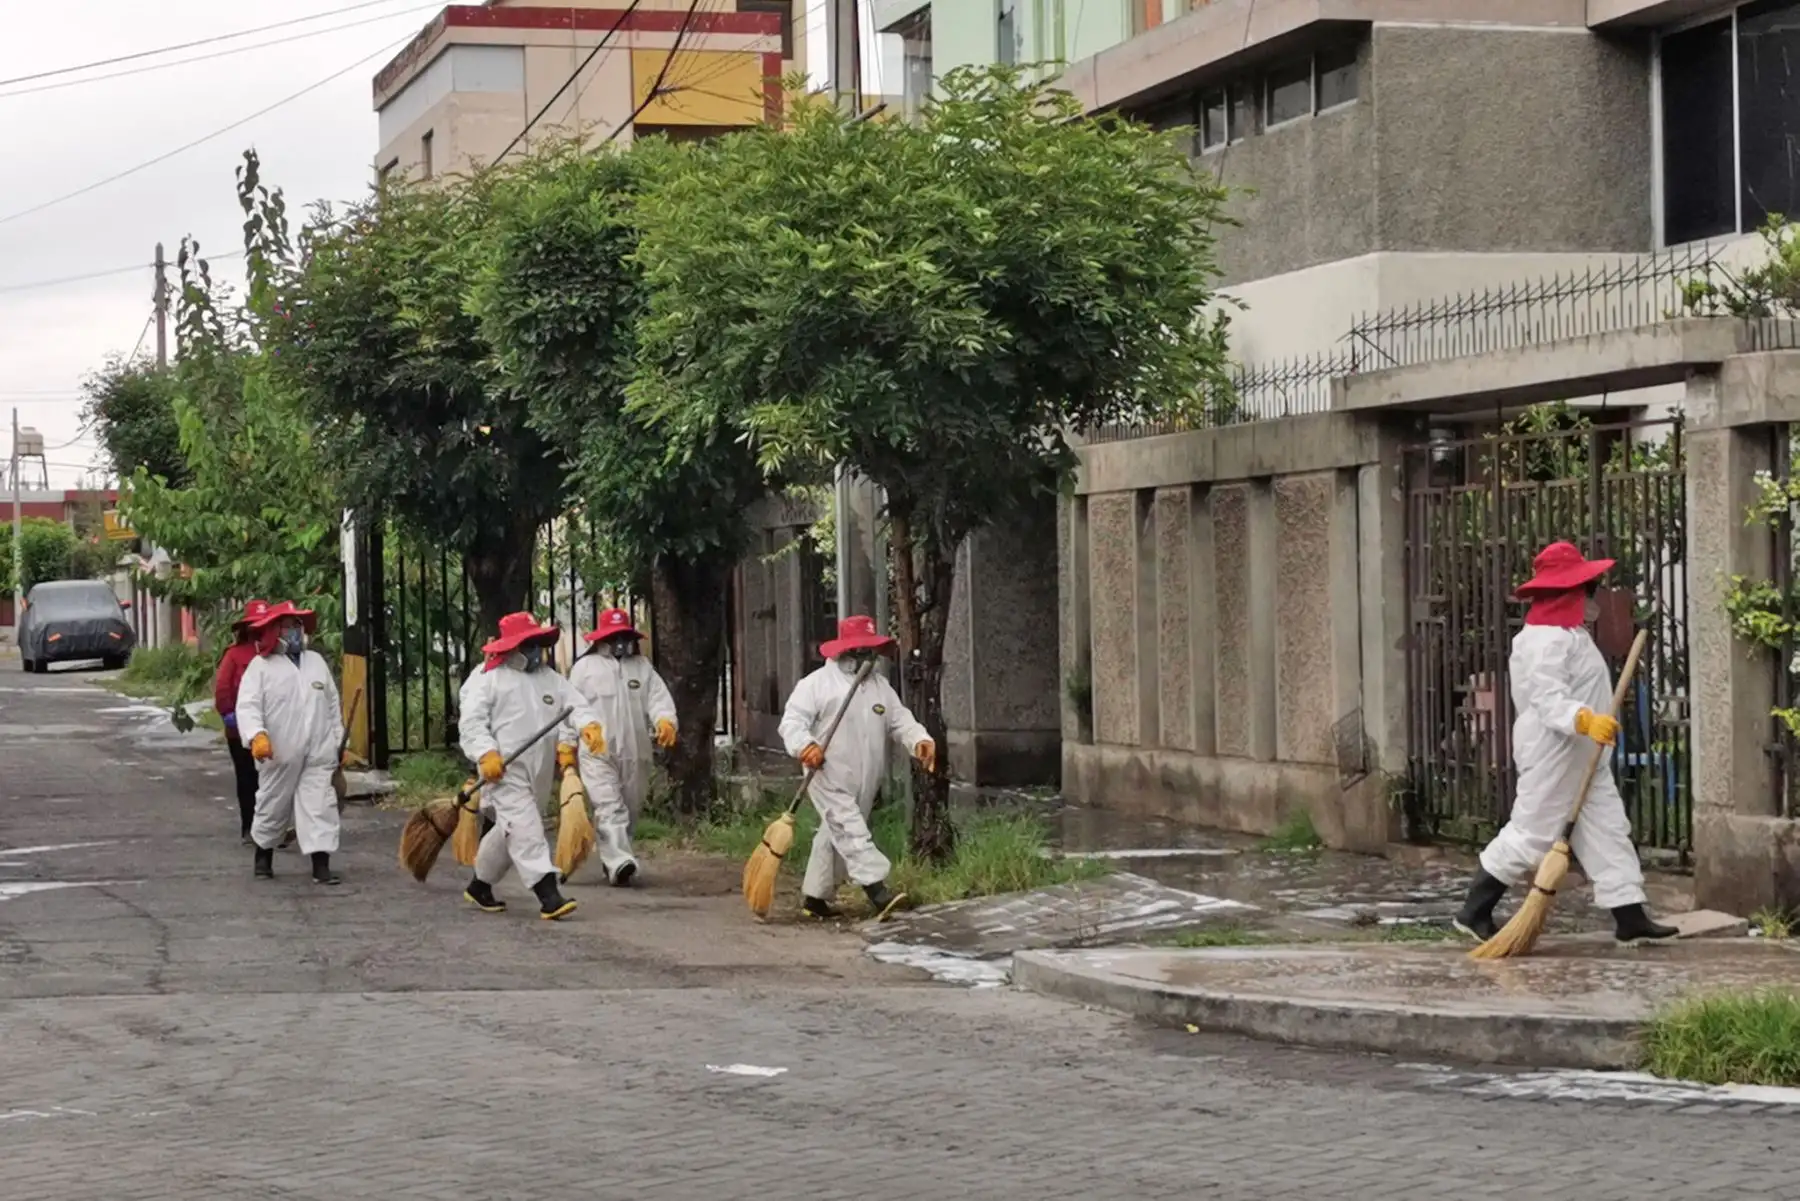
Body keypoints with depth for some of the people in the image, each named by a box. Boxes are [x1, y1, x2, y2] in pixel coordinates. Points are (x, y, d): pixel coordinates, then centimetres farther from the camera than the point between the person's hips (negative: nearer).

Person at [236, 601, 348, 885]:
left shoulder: (316, 661, 15)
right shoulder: (260, 666, -1)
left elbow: (333, 704, 18)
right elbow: (247, 706, -12)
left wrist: (339, 741, 15)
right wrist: (256, 735, -28)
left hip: (319, 754, 3)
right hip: (279, 753, -3)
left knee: (320, 806, -6)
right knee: (272, 806, 11)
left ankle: (321, 864, -9)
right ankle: (263, 855, 31)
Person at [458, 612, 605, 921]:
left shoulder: (549, 678, 17)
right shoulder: (486, 678, -1)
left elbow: (576, 704, 6)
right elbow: (472, 722, -9)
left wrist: (589, 725, -16)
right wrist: (486, 754, -24)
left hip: (539, 772, 7)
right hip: (505, 770, -7)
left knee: (509, 831, 16)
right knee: (525, 828, -16)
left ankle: (479, 886, 34)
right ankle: (548, 896, -25)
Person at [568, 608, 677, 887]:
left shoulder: (642, 666, 12)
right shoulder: (585, 667, 5)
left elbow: (658, 696, -1)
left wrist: (664, 719, -22)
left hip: (634, 752, 4)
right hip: (597, 752, -4)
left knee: (630, 810, 12)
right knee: (610, 808, -17)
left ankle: (611, 859, 28)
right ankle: (619, 862, -30)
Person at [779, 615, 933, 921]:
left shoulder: (880, 686, 15)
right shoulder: (817, 684, -3)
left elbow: (900, 720, 10)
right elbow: (792, 720, -9)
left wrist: (920, 740, -12)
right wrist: (804, 745, -30)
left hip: (864, 782, 7)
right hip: (829, 778, -7)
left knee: (834, 835, 13)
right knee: (851, 832, -17)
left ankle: (814, 895, 23)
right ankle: (877, 891, -28)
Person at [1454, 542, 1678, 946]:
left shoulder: (1570, 634, 15)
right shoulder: (1548, 638, -19)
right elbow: (1548, 698, -30)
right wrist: (1586, 720, -45)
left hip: (1584, 759, 11)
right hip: (1552, 756, -11)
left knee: (1608, 830, 6)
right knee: (1530, 834, -5)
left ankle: (1630, 918, 5)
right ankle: (1474, 912, 5)